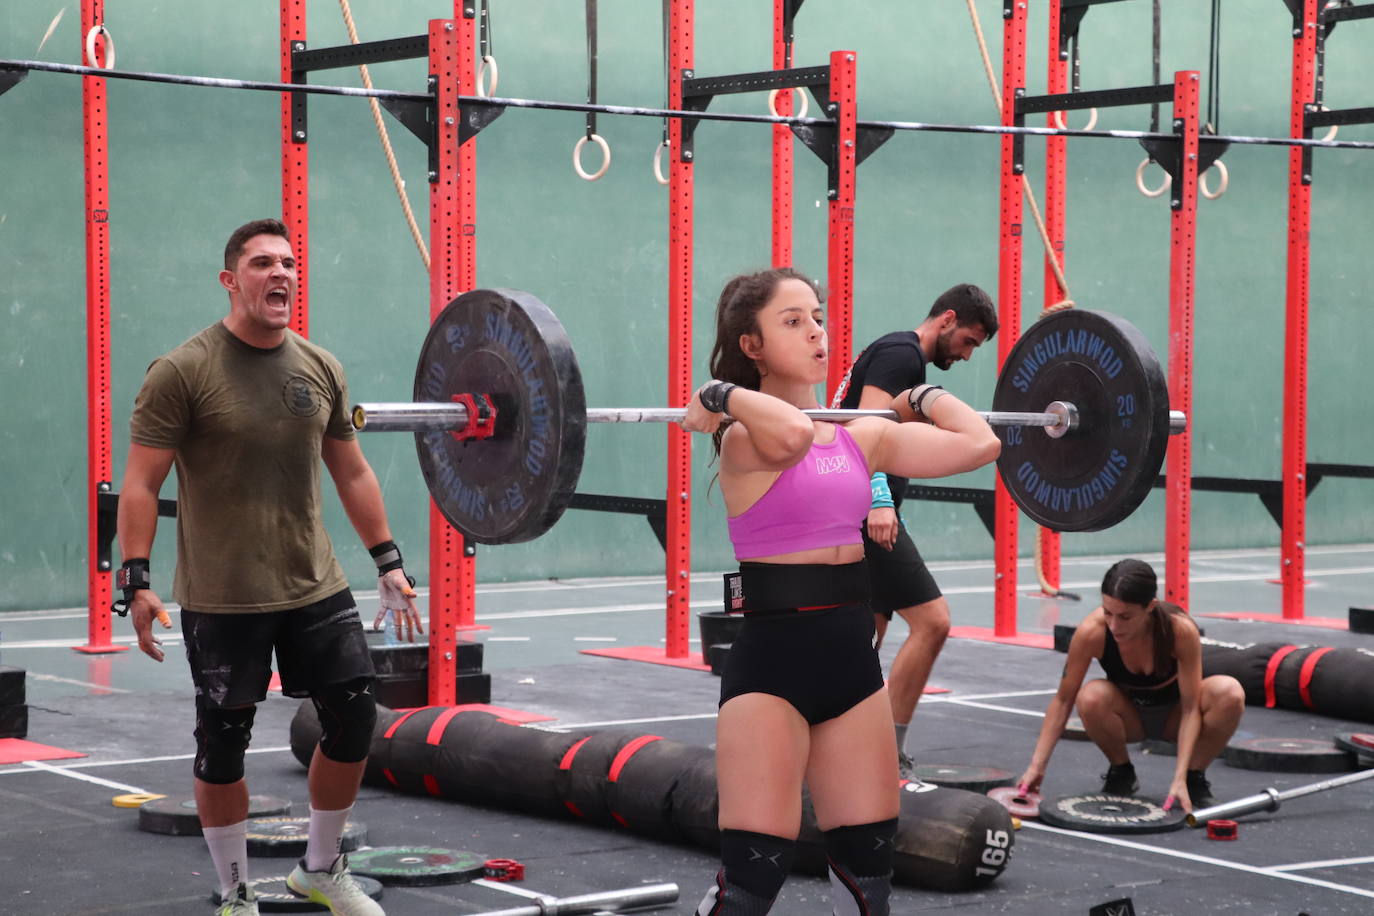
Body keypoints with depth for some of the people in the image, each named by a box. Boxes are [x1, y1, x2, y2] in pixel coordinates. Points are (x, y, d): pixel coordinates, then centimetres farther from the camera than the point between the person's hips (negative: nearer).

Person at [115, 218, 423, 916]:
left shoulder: (320, 370, 6)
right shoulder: (183, 373, -11)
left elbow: (352, 473, 14)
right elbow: (141, 484, -12)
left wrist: (389, 563, 11)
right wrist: (136, 582, -19)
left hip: (315, 589, 5)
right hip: (222, 601, -5)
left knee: (354, 723, 6)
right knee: (223, 745, 4)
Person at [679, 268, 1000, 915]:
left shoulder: (862, 436, 8)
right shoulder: (743, 438, -11)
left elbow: (979, 444, -2)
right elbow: (792, 432, -36)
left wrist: (923, 398, 14)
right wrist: (721, 397, -18)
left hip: (853, 661, 7)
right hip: (770, 665, -6)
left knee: (868, 863, 12)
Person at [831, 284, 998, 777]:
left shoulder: (899, 355, 23)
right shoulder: (901, 353, -9)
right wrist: (879, 501, -34)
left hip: (858, 514, 11)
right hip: (866, 512, -11)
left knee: (867, 635, 16)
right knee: (931, 621, -15)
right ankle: (888, 760, -14)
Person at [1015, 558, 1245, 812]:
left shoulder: (1181, 630, -32)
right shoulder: (1092, 632, -30)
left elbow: (1191, 708, -26)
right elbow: (1063, 699, -20)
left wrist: (1179, 779, -34)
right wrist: (1036, 766, -25)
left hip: (1173, 713, 0)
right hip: (1130, 717, 1)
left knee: (1230, 692, -33)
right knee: (1091, 697, -35)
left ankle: (1195, 779, -8)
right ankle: (1120, 771, -5)